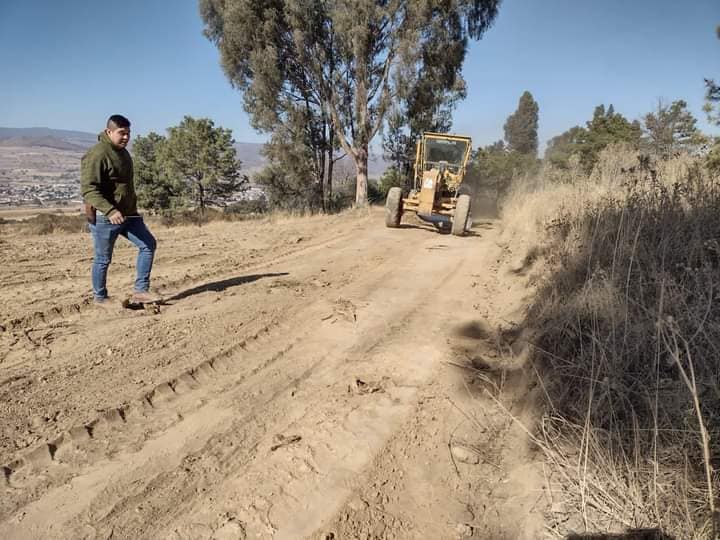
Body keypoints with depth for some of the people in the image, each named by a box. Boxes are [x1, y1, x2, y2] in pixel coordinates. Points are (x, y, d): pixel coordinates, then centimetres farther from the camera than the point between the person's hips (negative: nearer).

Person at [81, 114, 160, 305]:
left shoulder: (122, 152, 13)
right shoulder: (97, 155, -17)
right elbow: (88, 189, -24)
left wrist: (133, 208, 26)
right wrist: (110, 211, -34)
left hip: (128, 214, 9)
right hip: (104, 217, -9)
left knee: (148, 244, 5)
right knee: (103, 259, 4)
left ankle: (141, 290, 10)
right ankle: (100, 297, 22)